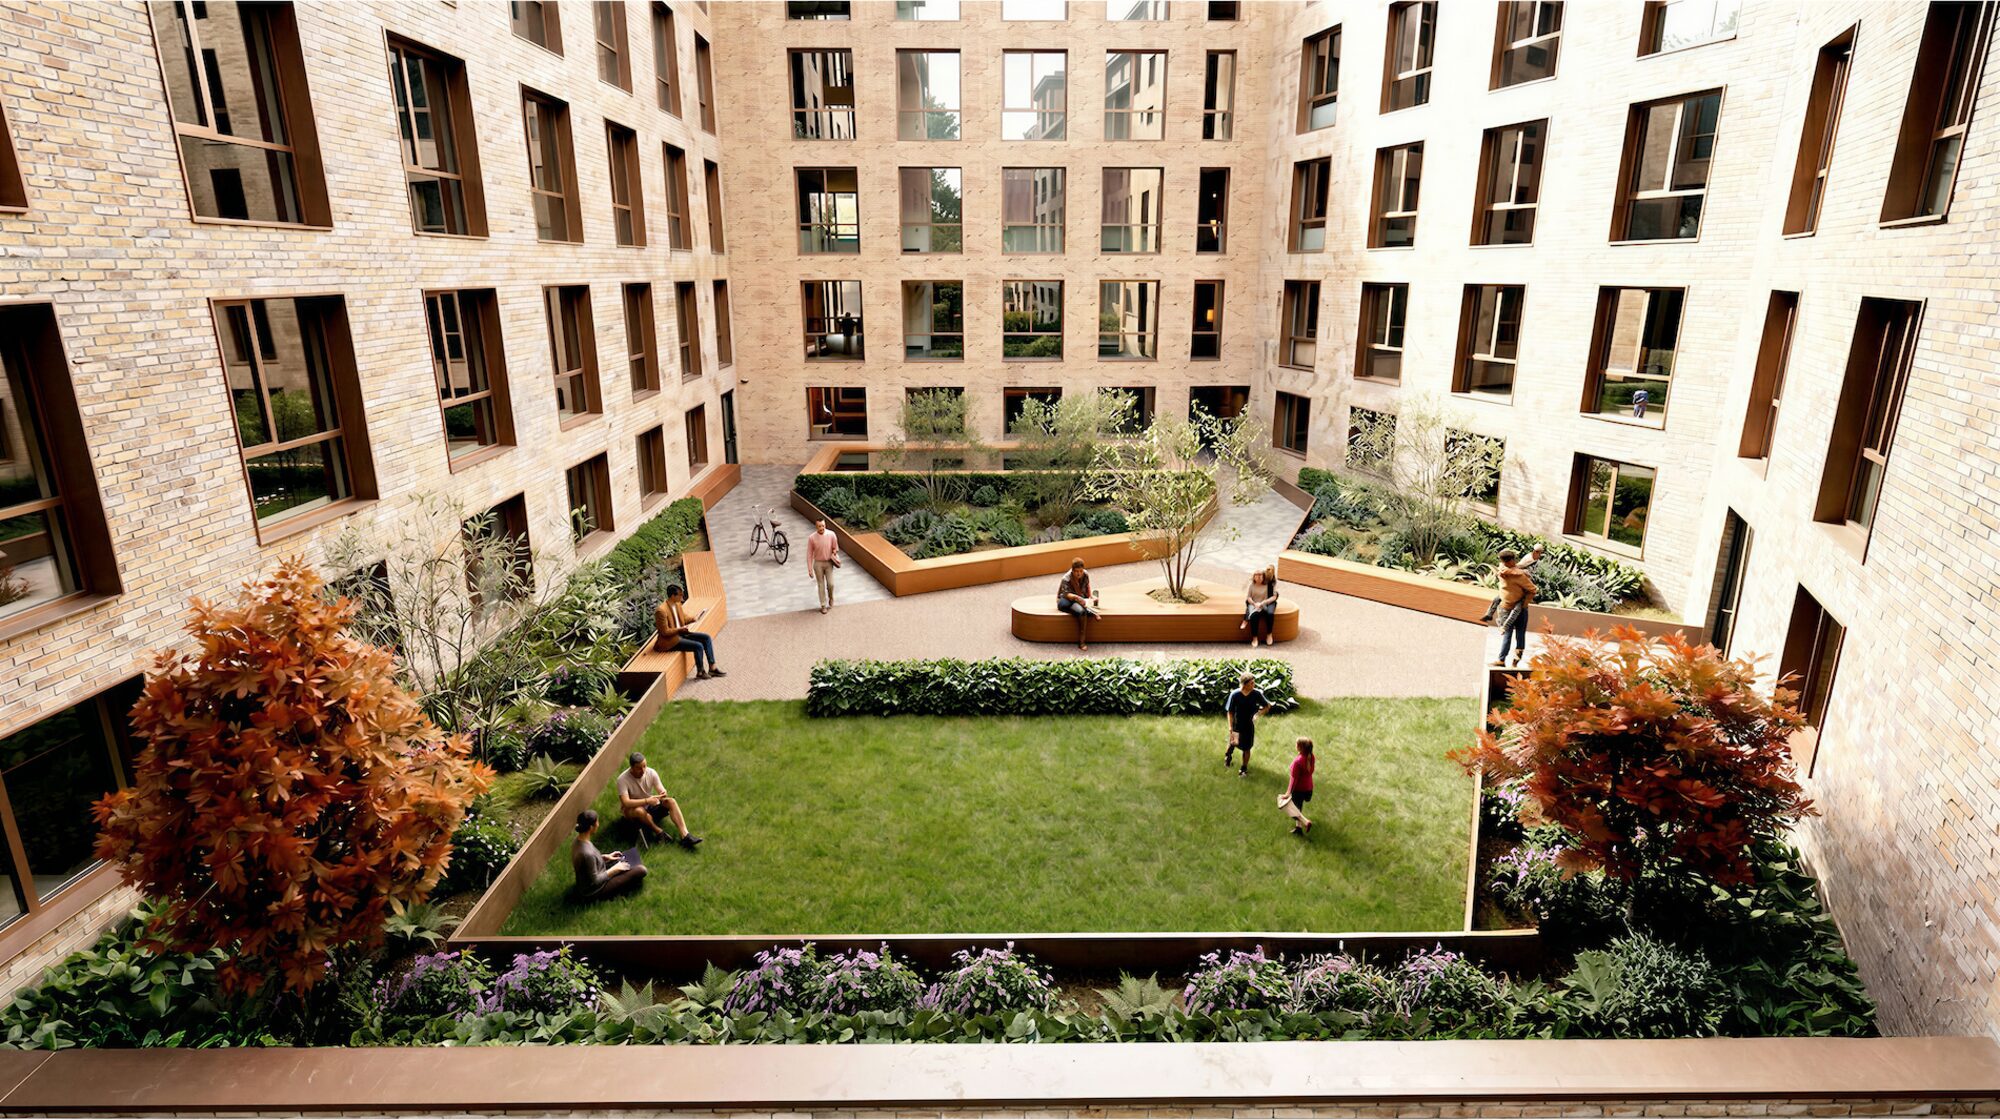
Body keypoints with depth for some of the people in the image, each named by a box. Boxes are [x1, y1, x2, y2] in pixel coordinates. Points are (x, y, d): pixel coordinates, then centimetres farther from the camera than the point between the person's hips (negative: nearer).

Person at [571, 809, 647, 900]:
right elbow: (595, 881, -25)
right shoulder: (587, 853, -36)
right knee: (641, 870, -12)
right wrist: (614, 869, -13)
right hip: (593, 891, -9)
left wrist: (605, 857, 6)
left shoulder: (577, 841, -10)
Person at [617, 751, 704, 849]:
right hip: (633, 810, -4)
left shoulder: (651, 772, -11)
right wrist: (646, 800, -42)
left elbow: (661, 790, -10)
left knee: (671, 801, -22)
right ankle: (658, 831, -17)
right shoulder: (623, 779, -23)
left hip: (651, 806, 4)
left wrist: (663, 794, -35)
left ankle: (685, 835, -32)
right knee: (639, 810, -40)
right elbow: (626, 802, -32)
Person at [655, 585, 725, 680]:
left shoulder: (677, 604, 3)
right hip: (669, 640, -9)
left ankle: (712, 668, 2)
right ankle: (700, 672, -1)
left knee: (707, 638, -1)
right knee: (698, 646, -22)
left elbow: (683, 618, 17)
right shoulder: (661, 610, -24)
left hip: (680, 633, 9)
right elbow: (665, 631, -21)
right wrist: (680, 629, -25)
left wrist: (693, 619, -3)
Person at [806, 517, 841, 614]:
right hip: (818, 563, -1)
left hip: (829, 563, 1)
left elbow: (835, 547, 7)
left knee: (830, 584, -2)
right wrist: (810, 569, -9)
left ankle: (831, 599, 28)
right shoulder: (811, 538, -15)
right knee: (821, 585, 7)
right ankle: (823, 605, 20)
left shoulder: (831, 534, -12)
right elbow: (809, 554, -8)